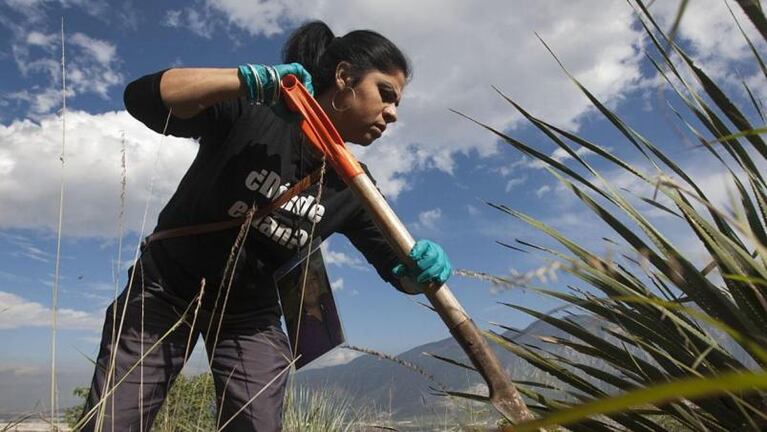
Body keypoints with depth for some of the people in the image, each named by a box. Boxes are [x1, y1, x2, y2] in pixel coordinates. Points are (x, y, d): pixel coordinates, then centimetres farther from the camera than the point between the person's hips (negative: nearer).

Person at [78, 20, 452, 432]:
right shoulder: (249, 115, -21)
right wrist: (252, 79, -40)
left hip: (250, 311, 3)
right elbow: (141, 97, -31)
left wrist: (423, 268, -30)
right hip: (166, 287, -2)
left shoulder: (351, 188, -10)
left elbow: (396, 265, -6)